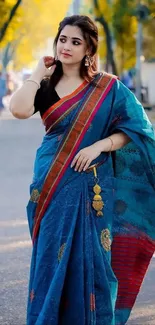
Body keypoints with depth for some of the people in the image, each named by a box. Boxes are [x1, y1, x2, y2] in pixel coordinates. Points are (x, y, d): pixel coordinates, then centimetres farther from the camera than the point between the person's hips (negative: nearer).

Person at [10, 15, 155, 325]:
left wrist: (99, 146, -15)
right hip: (53, 187, 2)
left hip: (92, 188, -2)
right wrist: (38, 73, -6)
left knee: (90, 261, -1)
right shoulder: (45, 87, 4)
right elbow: (19, 110, -15)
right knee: (52, 259, 4)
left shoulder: (108, 87, 0)